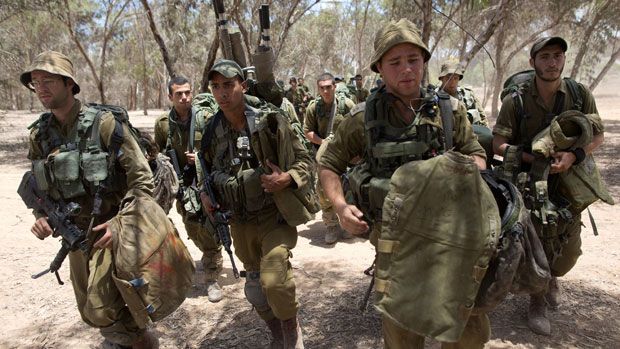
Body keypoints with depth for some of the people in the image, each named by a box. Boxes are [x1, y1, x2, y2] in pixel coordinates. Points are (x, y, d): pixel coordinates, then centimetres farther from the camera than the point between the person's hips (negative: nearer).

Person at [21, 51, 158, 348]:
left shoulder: (104, 124, -15)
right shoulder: (39, 134, 3)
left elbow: (142, 178, -14)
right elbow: (40, 186, 15)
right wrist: (41, 216, -4)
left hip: (109, 229, -6)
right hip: (74, 233, 6)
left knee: (101, 310, -11)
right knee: (88, 311, 16)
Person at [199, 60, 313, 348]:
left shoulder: (271, 121, -12)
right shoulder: (212, 131, -1)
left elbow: (304, 159, -5)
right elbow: (207, 170, 17)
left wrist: (288, 179, -23)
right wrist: (205, 193, -1)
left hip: (274, 215, -5)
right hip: (239, 222, 5)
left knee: (274, 280, -21)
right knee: (255, 288, 16)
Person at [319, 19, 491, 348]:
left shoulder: (450, 110, 1)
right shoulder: (363, 119, -5)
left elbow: (477, 155, 14)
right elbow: (328, 165, 5)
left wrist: (470, 166, -10)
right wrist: (340, 206, -11)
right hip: (394, 238, -2)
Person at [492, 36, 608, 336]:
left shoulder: (580, 94, -4)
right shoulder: (516, 101, -11)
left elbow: (598, 135, 2)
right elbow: (499, 144, -10)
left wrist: (574, 155, -18)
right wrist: (535, 159, -23)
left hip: (569, 184, 3)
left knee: (569, 249, 12)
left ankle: (551, 277, 45)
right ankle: (537, 302, 25)